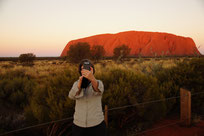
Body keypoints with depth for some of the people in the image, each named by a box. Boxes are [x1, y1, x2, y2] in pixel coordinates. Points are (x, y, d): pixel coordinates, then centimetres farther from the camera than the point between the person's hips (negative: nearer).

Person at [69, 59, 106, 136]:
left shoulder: (98, 82, -4)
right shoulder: (76, 84, 2)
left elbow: (99, 90, -28)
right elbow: (72, 96, -18)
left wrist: (92, 78, -48)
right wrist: (80, 83, -36)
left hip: (97, 124, -1)